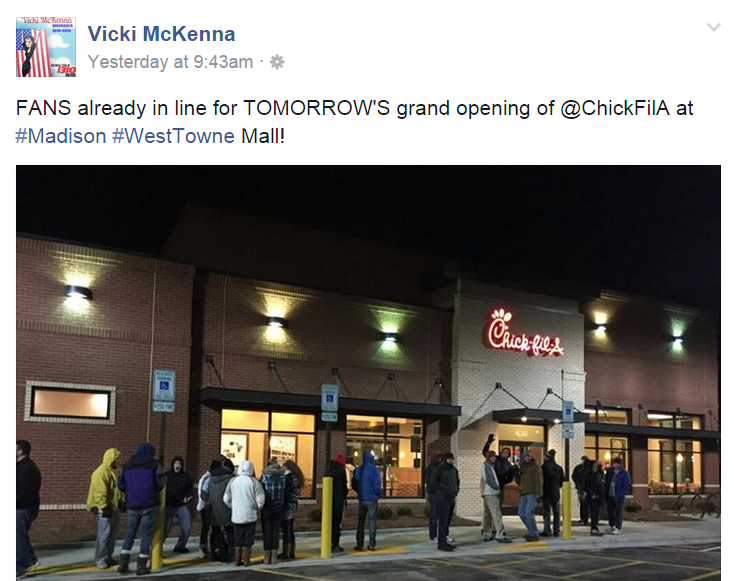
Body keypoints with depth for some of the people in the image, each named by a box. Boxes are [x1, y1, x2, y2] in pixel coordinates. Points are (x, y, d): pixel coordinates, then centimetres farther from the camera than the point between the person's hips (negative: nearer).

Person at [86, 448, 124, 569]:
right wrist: (104, 508, -25)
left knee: (112, 534, 14)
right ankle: (100, 560, -1)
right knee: (104, 534, -7)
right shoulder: (100, 473, -18)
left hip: (114, 508, 10)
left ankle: (108, 557, 23)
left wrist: (121, 502, 20)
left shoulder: (113, 471, 14)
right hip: (104, 509, -10)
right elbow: (100, 493, -23)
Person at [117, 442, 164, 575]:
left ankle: (123, 563, 11)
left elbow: (120, 485, 5)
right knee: (146, 535, 1)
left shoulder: (127, 465, 8)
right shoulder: (154, 464, -3)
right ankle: (142, 566, 0)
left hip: (132, 505, 4)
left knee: (130, 533, 15)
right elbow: (160, 484, -7)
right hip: (149, 505, -4)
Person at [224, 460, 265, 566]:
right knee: (248, 539, 6)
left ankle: (237, 560, 13)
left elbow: (226, 499, 6)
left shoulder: (232, 481, 1)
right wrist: (257, 509, 8)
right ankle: (246, 560, 6)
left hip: (236, 515, 3)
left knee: (238, 538, 12)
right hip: (250, 515, -3)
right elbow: (260, 500, -10)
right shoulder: (254, 482, -9)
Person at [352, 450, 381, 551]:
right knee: (372, 521, 5)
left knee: (360, 522, 10)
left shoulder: (358, 470, 2)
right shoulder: (374, 470, -13)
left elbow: (354, 485, 6)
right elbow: (377, 485, -15)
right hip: (372, 499, -4)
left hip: (362, 499, 4)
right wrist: (379, 494, 4)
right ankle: (372, 544, 5)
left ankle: (360, 544, 9)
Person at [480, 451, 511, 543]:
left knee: (488, 514, 12)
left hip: (488, 493, 10)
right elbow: (488, 479, -17)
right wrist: (496, 487, -9)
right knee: (497, 514, -14)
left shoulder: (490, 466, 20)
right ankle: (500, 535, -18)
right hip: (491, 493, -10)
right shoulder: (486, 465, -10)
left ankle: (487, 535, 18)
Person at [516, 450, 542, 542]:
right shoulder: (522, 467, 19)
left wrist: (539, 493, -17)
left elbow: (539, 480, -8)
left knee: (529, 512, -18)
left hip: (532, 493, -7)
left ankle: (534, 534, -12)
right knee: (521, 513, 6)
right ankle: (532, 531, 19)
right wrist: (517, 475, 0)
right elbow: (518, 481, 22)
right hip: (524, 493, 7)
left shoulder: (535, 466, 0)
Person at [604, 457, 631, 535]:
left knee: (618, 513, -4)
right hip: (610, 496, 6)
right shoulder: (610, 471, 9)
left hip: (618, 497, -6)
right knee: (610, 511, 14)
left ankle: (618, 528, 0)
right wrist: (605, 493, 8)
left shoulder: (624, 473, -6)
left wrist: (621, 494, -13)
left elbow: (627, 485, -6)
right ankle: (611, 526, 27)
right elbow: (606, 482, 16)